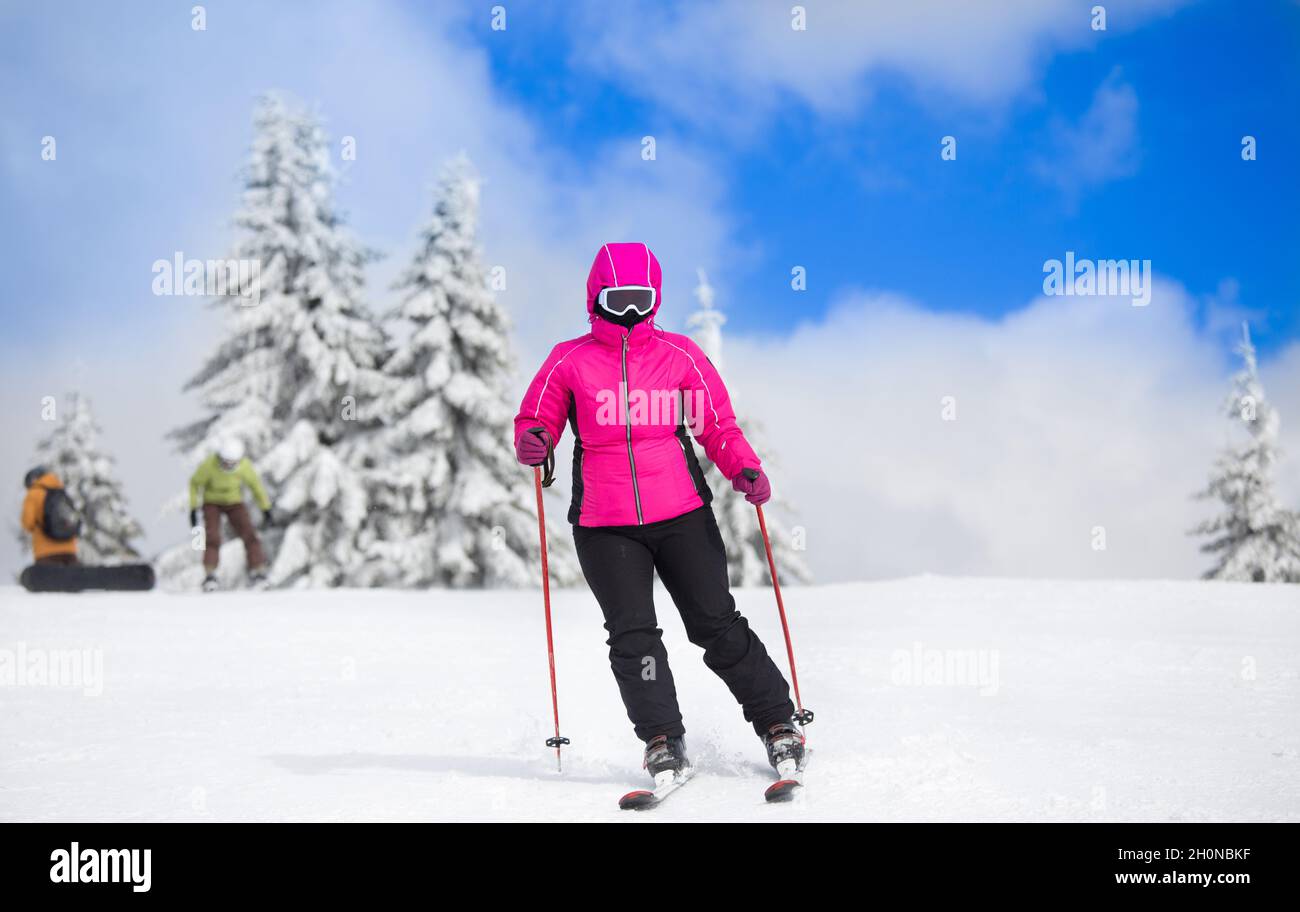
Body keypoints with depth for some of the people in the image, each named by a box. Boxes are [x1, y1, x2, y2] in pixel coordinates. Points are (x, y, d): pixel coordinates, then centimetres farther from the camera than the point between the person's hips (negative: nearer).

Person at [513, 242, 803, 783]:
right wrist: (533, 443, -16)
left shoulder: (680, 355, 5)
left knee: (717, 625, 1)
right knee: (633, 634, -6)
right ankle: (663, 740, 5)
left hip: (682, 514, 0)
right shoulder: (570, 361, 3)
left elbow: (718, 427, 8)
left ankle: (777, 722, 14)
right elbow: (536, 421, 8)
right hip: (604, 525, 0)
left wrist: (743, 468, -10)